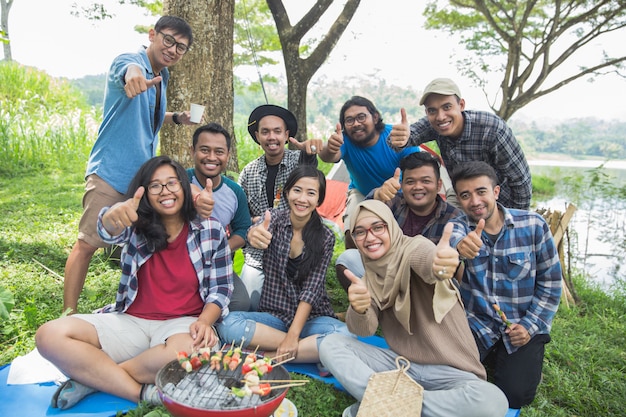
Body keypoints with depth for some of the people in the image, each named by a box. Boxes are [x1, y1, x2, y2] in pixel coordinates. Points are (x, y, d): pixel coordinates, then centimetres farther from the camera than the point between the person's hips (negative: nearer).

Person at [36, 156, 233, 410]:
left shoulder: (211, 231, 1)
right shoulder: (136, 225, 5)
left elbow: (221, 288, 2)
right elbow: (110, 231, -20)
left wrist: (204, 322, -18)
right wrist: (114, 216, -45)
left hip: (182, 323, -2)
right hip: (130, 322, 3)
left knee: (190, 351, -38)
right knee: (50, 335, -17)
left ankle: (93, 378, -13)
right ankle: (142, 392, -21)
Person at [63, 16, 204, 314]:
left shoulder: (163, 76, 13)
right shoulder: (129, 61, -10)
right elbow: (130, 69, -38)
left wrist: (177, 118, 10)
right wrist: (135, 76, -61)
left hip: (144, 174, 8)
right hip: (111, 172, -8)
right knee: (87, 243, -5)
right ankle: (68, 315, 3)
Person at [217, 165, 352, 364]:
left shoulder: (325, 237, -5)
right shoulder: (275, 218, -2)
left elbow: (311, 288, -11)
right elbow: (259, 230, -27)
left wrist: (293, 335, -21)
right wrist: (254, 234, -52)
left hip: (311, 317, -1)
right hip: (273, 314, 1)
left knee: (344, 335, -31)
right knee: (228, 324, -28)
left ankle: (267, 356, -20)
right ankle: (310, 352, -18)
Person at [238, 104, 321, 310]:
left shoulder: (298, 160, -3)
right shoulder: (248, 172, 5)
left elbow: (307, 164, -29)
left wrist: (308, 150, -52)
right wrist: (253, 221, -10)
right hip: (257, 256, 2)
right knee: (248, 306, -3)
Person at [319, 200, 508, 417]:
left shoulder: (413, 246, -11)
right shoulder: (370, 274, 4)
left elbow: (427, 260, -37)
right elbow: (364, 329, -11)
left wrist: (438, 264, -62)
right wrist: (358, 309, -34)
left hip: (449, 372, -3)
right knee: (330, 344, -12)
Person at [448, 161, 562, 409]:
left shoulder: (533, 225, -9)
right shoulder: (458, 226, -9)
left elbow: (550, 281, -2)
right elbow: (452, 238, -36)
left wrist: (530, 325, -8)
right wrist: (460, 245, -60)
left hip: (523, 326, 0)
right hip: (475, 323, 1)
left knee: (514, 395, -11)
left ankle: (503, 358, 22)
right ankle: (490, 354, 19)